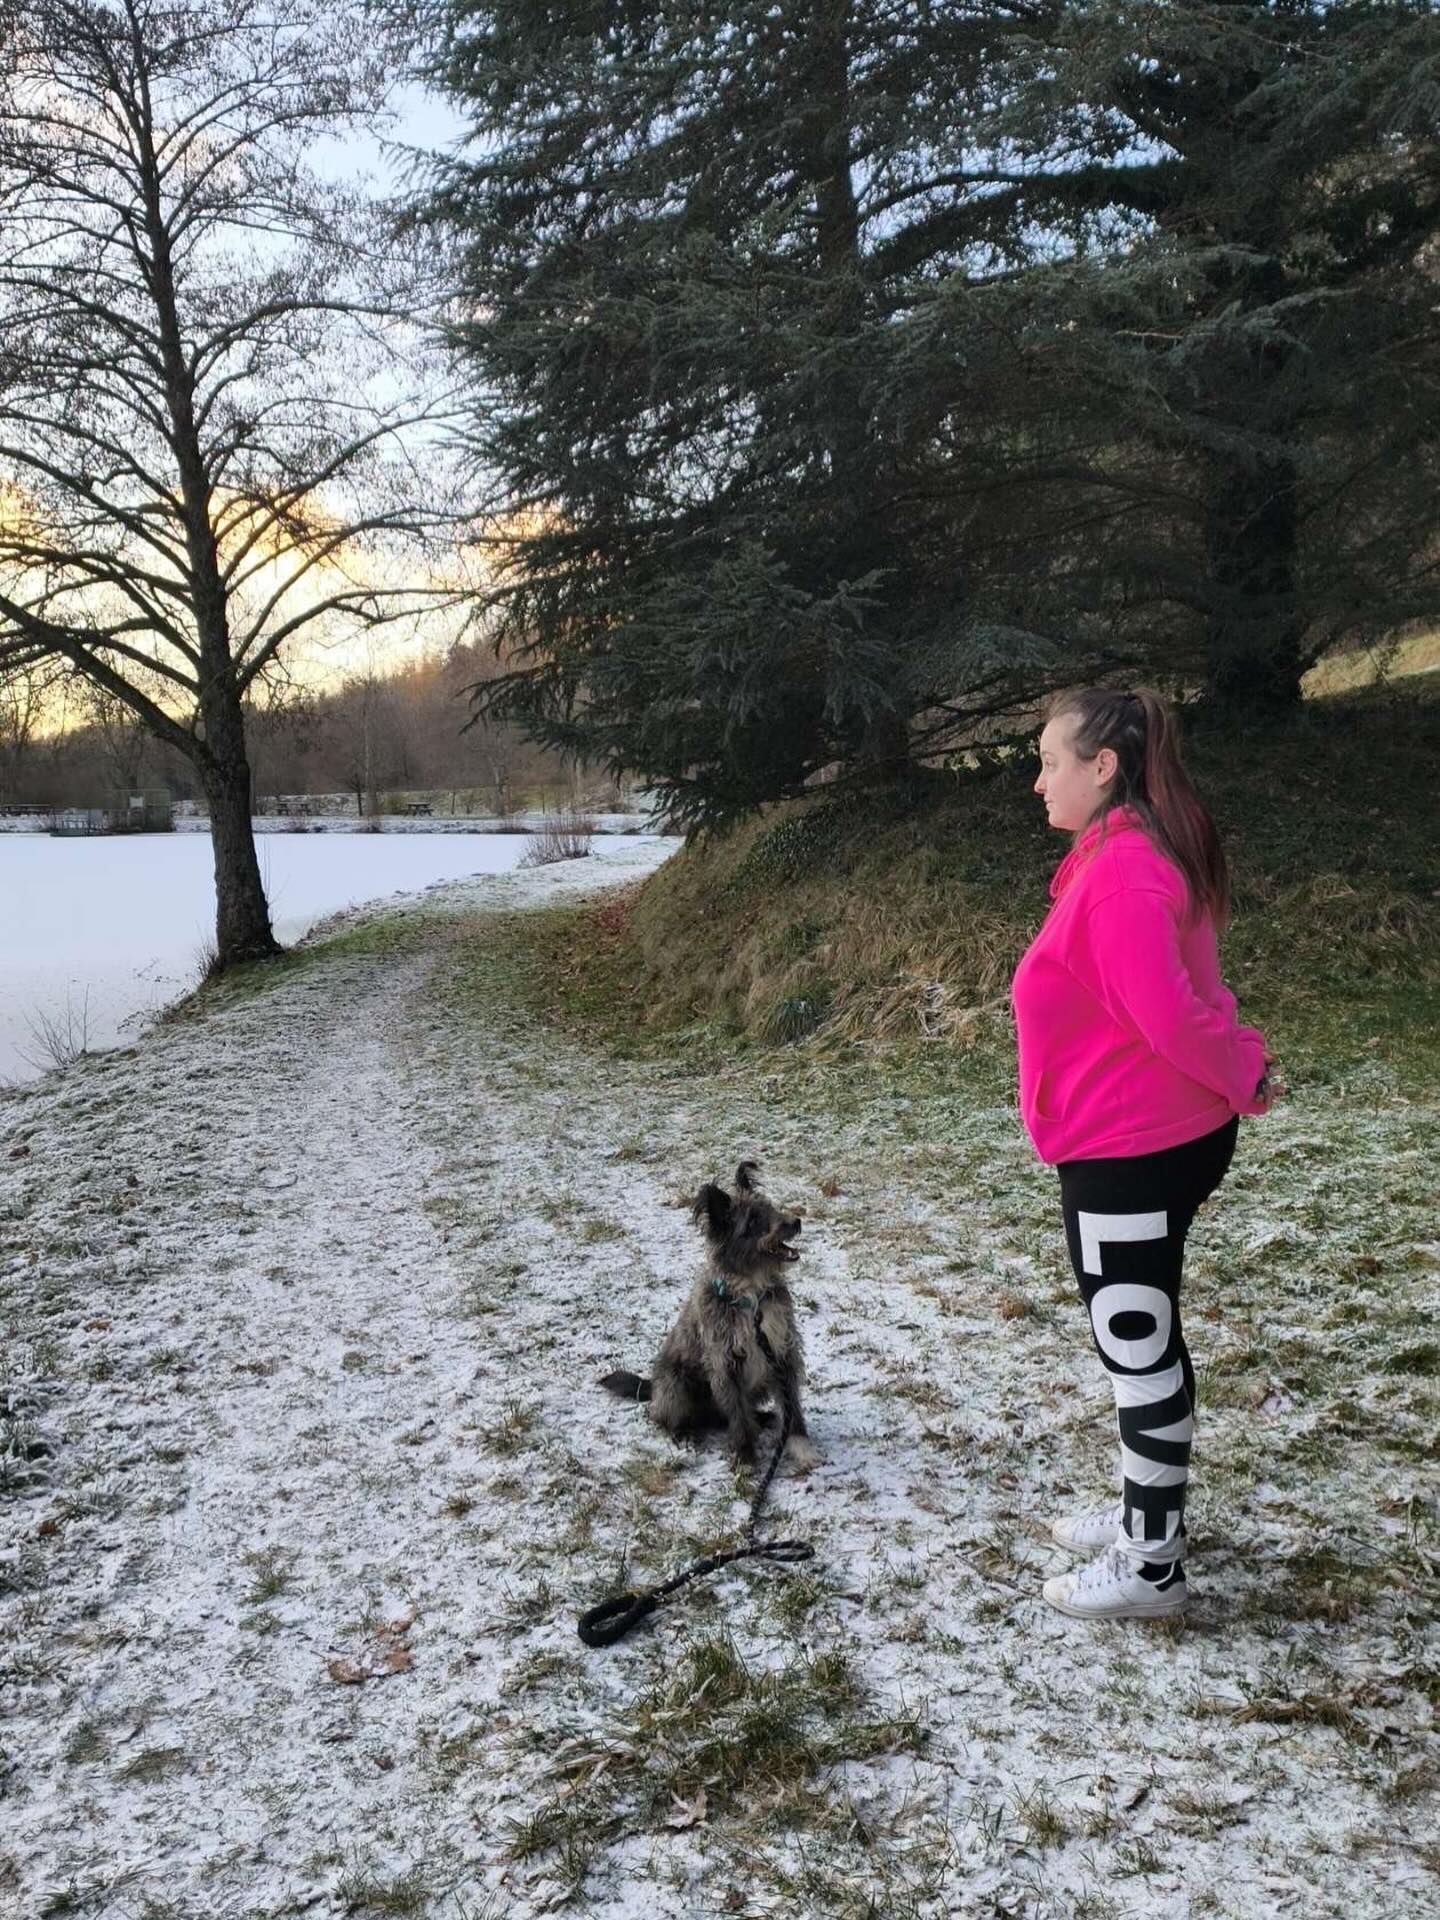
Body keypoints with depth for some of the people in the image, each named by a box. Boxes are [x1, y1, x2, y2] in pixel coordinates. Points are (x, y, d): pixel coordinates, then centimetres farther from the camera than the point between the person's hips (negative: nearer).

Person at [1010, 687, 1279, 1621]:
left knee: (1138, 1347, 2)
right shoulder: (1139, 858, 11)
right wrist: (1246, 1061, 4)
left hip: (1130, 1152, -10)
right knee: (1140, 1339, 21)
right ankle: (1146, 1512, 37)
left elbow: (1168, 1014, -26)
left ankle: (1153, 1565, 17)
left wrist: (1242, 1073, -11)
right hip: (1156, 1139, 10)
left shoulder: (1121, 872, -23)